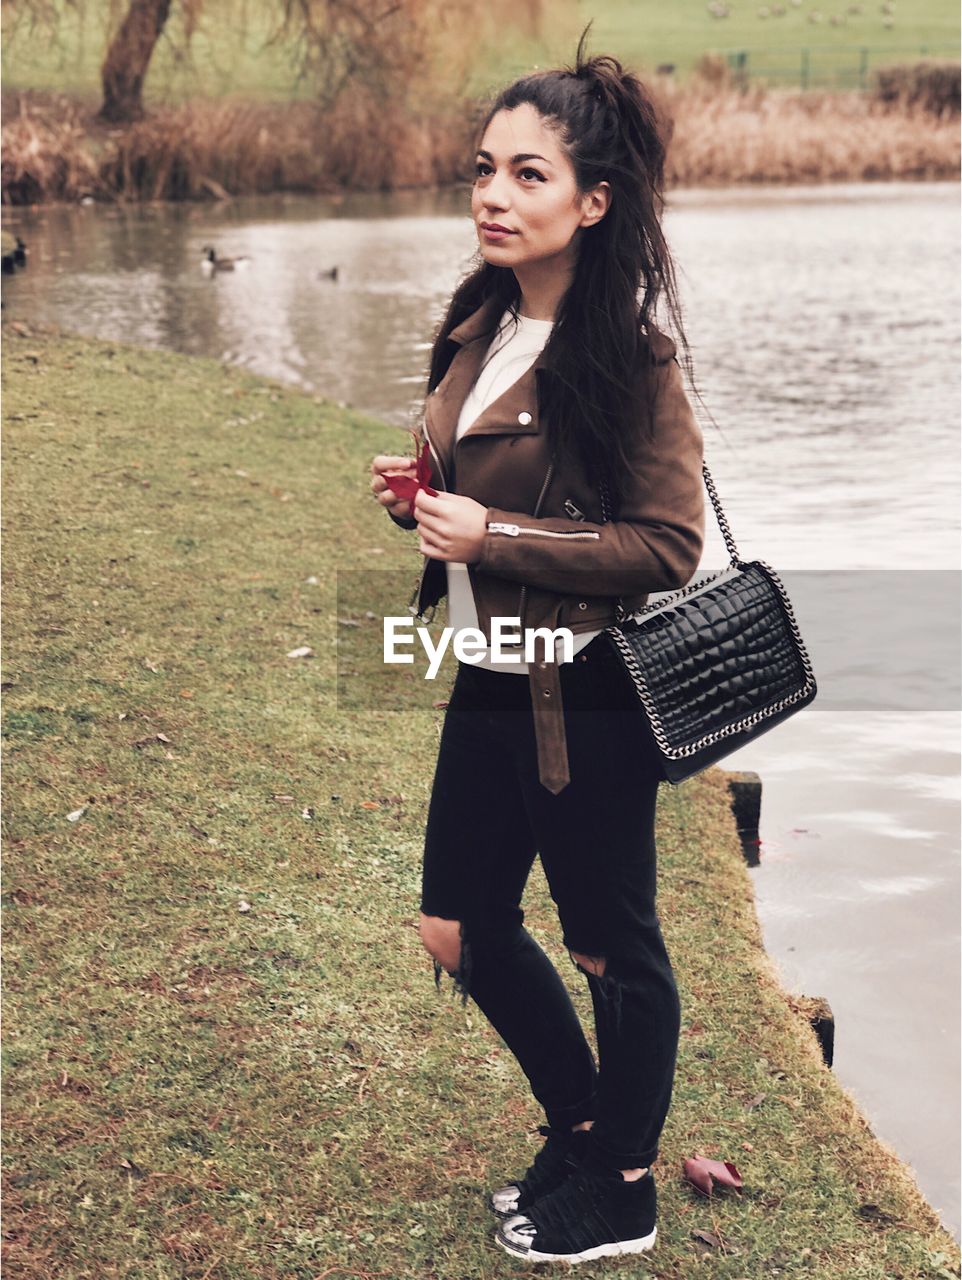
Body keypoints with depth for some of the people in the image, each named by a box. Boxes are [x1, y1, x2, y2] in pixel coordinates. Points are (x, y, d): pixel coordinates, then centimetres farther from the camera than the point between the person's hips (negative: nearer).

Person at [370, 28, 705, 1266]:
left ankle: (622, 1192, 30)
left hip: (585, 694, -8)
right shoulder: (481, 327, 6)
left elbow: (668, 544, -20)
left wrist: (496, 537, -22)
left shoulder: (628, 356, -18)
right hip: (490, 677, 9)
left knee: (611, 945, 9)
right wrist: (421, 497, -1)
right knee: (461, 926, 17)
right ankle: (581, 1124, 40)